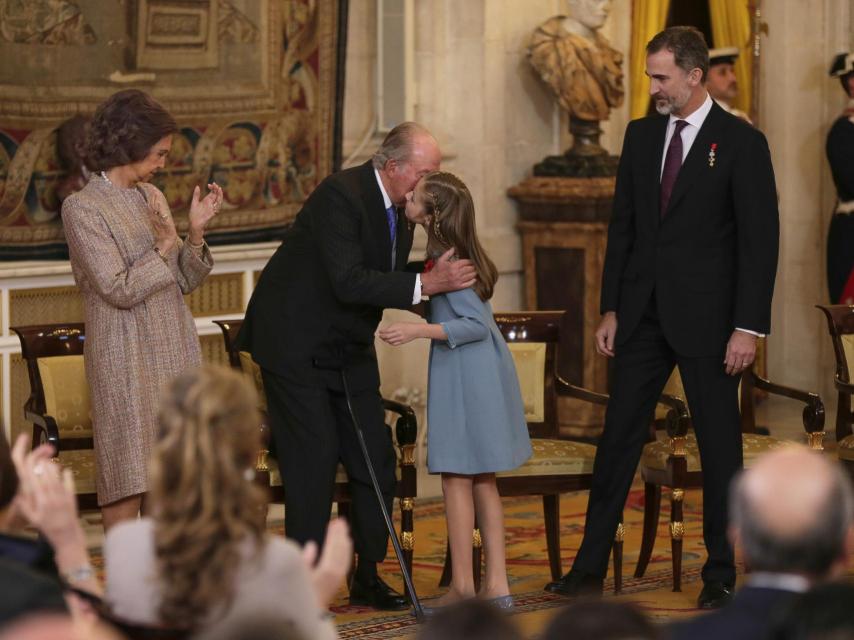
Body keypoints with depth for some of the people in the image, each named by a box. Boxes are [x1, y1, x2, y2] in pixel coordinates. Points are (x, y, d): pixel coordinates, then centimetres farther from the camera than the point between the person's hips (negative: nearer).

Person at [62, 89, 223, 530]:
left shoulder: (149, 196, 11)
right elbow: (119, 290, -15)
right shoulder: (82, 208, -10)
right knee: (128, 480, -4)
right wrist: (164, 245, -19)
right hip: (127, 360, -7)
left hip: (173, 352, 7)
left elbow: (185, 281, 11)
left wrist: (196, 232, -4)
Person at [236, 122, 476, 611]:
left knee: (374, 457, 5)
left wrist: (441, 283, -5)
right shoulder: (341, 195, -23)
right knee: (315, 458, -9)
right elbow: (348, 282, -32)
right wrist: (424, 284, -35)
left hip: (348, 349, 8)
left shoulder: (399, 207, 3)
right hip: (295, 344, -8)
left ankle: (368, 576, 15)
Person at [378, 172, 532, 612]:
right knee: (481, 480, 12)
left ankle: (462, 585, 4)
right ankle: (496, 585, 13)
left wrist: (417, 330, -27)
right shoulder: (456, 253, 8)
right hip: (485, 372, 9)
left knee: (457, 476, -1)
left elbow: (476, 325, -21)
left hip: (465, 374, -9)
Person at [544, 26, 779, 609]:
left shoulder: (741, 143, -8)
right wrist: (610, 308, 8)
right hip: (643, 314, 5)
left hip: (706, 318, -5)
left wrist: (748, 327, -14)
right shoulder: (642, 135, 8)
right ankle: (591, 567, 11)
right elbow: (622, 226, 13)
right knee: (618, 438, 6)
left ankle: (721, 574, 13)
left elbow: (760, 240, -10)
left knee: (720, 446, 4)